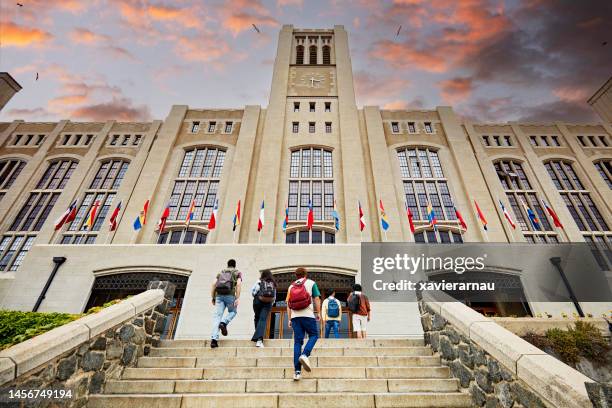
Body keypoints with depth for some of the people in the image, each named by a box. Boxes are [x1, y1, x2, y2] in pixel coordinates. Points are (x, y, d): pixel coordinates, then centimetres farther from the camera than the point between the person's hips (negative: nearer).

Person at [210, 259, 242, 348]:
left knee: (217, 316, 0)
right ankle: (224, 323, -7)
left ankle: (214, 339, -14)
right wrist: (238, 298, -8)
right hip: (230, 295, -2)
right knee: (233, 312, 21)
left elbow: (214, 284, 14)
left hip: (219, 295, 3)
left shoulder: (221, 272, 27)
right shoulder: (237, 272, 16)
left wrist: (213, 298, 16)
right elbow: (238, 284, -2)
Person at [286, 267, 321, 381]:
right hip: (308, 315, -3)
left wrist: (289, 319, 15)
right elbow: (317, 299, 1)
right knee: (314, 335, 13)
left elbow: (288, 304, 13)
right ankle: (305, 355, -12)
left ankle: (297, 371, 3)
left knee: (297, 341, 6)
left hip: (295, 316, 4)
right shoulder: (311, 283, 7)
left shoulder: (291, 286, 15)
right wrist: (318, 313, 9)